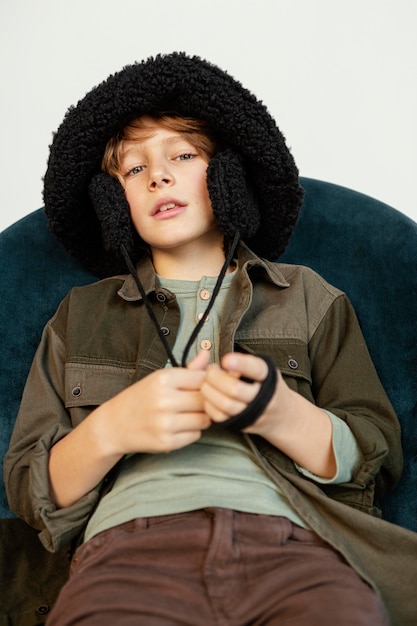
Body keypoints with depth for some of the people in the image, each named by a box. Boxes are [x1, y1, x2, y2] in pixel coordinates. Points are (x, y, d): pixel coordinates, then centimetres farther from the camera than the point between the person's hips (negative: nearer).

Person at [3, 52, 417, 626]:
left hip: (290, 541, -1)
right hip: (128, 544, 2)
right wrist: (109, 431, -9)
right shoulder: (79, 315, 19)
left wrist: (281, 415, -10)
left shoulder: (309, 297, 18)